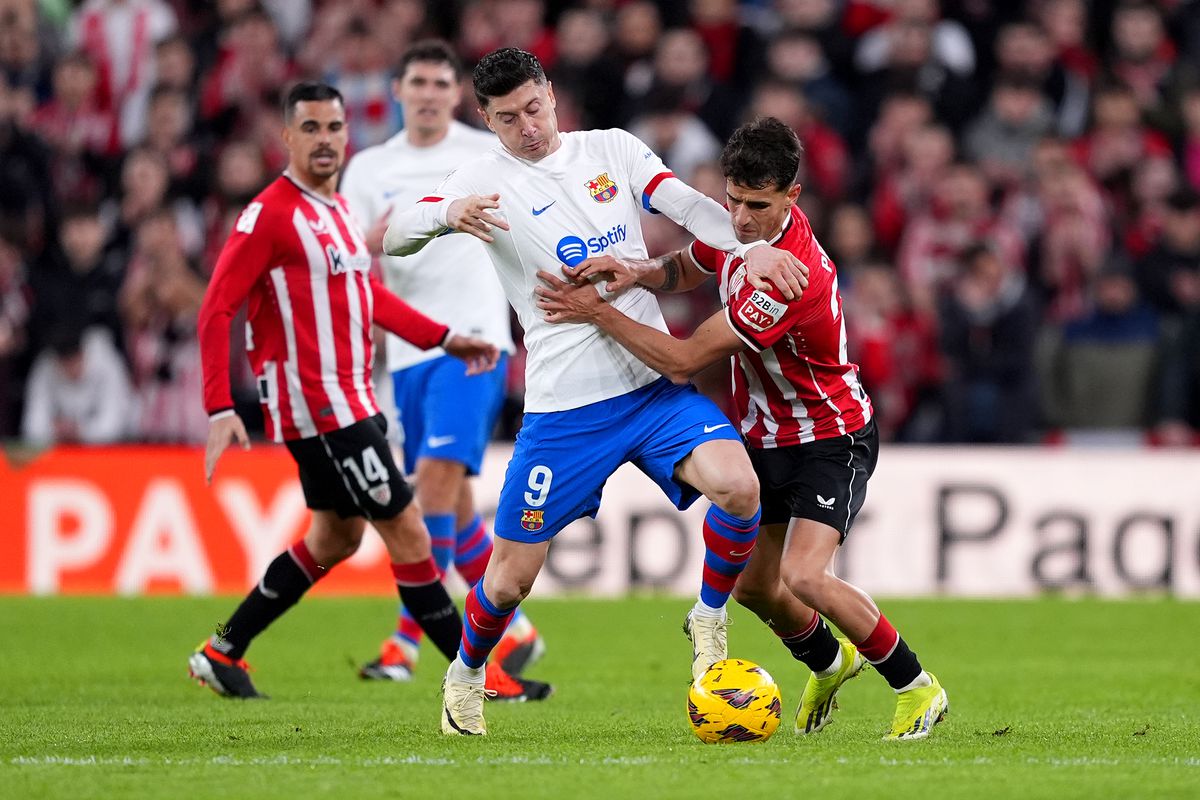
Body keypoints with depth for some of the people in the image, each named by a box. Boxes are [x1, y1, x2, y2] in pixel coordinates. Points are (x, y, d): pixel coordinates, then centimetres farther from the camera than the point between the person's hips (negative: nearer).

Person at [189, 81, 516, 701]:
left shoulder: (337, 209, 13)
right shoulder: (270, 214, -13)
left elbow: (367, 294, 27)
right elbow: (215, 310, -15)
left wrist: (444, 339, 21)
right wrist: (219, 410, -22)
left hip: (351, 402, 10)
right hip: (316, 404, -10)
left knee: (336, 537, 17)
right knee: (405, 528, -7)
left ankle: (221, 653, 25)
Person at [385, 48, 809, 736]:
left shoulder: (611, 149, 8)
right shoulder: (487, 177, 0)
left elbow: (689, 207, -2)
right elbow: (395, 237, -9)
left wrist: (753, 247, -21)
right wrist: (448, 215, -32)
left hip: (656, 387, 2)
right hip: (565, 407, -2)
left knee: (738, 487, -24)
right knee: (511, 578, 1)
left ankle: (710, 620, 2)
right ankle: (467, 676, 33)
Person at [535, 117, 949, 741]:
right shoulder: (736, 230, -8)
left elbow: (682, 362, -30)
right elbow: (682, 270, 15)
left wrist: (597, 312, -24)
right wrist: (635, 272, -9)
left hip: (831, 439, -8)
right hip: (767, 437, 8)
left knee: (804, 577, -25)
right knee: (753, 585, 11)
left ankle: (915, 686, -5)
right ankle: (829, 663, 43)